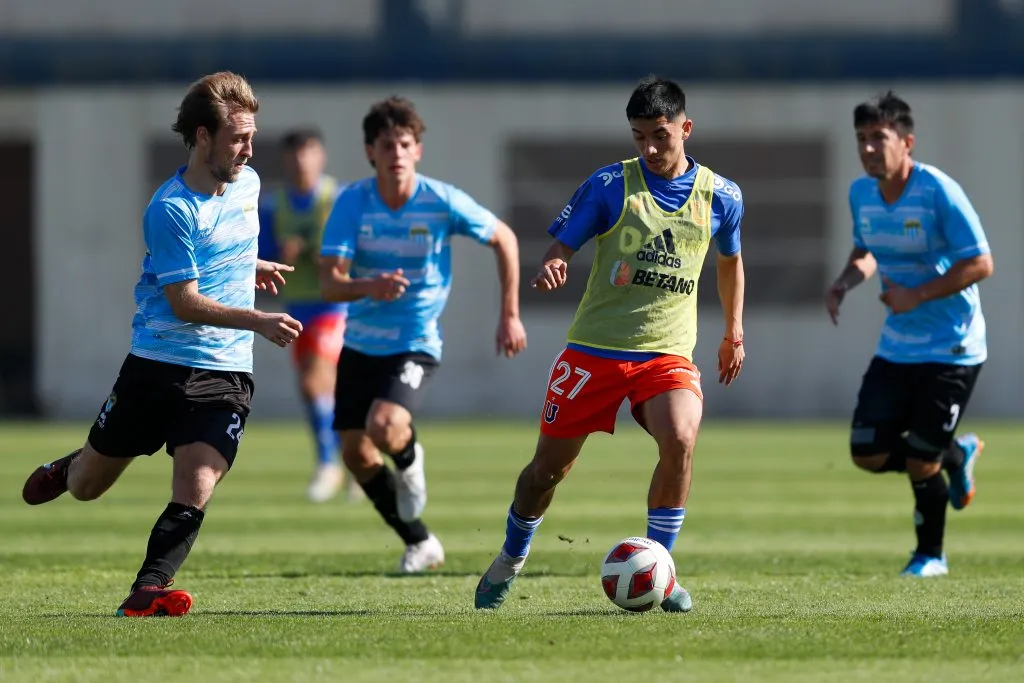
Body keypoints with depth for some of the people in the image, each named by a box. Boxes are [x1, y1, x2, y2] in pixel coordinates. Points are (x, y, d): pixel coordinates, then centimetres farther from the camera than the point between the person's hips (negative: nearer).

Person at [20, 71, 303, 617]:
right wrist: (257, 321, -27)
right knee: (87, 487, 12)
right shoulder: (171, 209, -17)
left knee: (194, 491, -18)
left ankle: (148, 591, -20)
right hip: (158, 363, -4)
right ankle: (66, 469, 46)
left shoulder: (247, 183, 6)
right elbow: (184, 302, -20)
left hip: (225, 373, 4)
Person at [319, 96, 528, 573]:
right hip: (360, 344, 3)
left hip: (416, 344, -3)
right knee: (355, 453, 4)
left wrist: (510, 314, 1)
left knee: (384, 428, -27)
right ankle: (420, 544, 24)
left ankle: (409, 460, 13)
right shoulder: (352, 203, -12)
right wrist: (369, 287, -40)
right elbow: (329, 283, -18)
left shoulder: (443, 202, -15)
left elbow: (504, 239, 2)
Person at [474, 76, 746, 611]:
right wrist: (549, 269, -25)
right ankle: (510, 561, 34)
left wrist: (734, 332, 25)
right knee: (550, 464, 6)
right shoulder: (609, 185, -4)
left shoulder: (720, 196, 4)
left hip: (667, 352, 1)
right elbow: (560, 245, -2)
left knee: (679, 440, -28)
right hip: (594, 348, 0)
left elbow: (730, 260, 23)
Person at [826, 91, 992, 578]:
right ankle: (957, 455, 27)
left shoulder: (938, 192, -19)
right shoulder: (861, 194, 2)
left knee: (920, 464, -3)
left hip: (951, 351, -6)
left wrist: (917, 295, -23)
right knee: (868, 454, -1)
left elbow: (980, 264, -18)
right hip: (896, 349, 7)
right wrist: (846, 282, -2)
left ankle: (930, 555, 23)